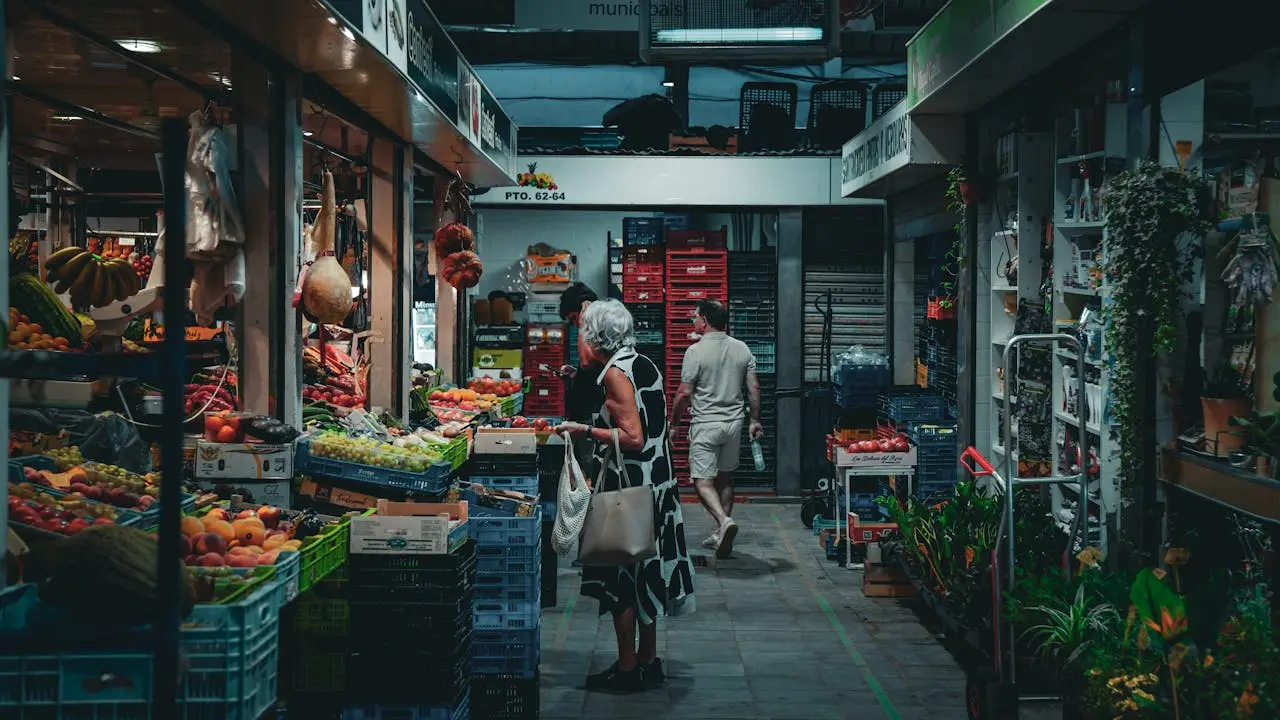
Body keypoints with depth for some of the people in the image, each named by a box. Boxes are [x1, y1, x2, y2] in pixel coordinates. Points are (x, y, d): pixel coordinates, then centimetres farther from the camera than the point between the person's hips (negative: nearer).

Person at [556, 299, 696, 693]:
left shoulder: (616, 372, -15)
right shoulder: (644, 364, 11)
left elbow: (633, 437, -21)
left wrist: (587, 431, -14)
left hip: (630, 487, -9)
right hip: (656, 482, 9)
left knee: (622, 575, 0)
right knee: (643, 572, 15)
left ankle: (627, 668, 6)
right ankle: (648, 661, 22)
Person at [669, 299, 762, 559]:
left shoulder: (696, 350, -12)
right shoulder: (742, 349, 4)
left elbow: (685, 393, -12)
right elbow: (754, 388, 6)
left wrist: (673, 422, 0)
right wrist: (755, 420, 16)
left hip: (705, 424, -6)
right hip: (734, 422, 6)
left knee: (703, 481, -3)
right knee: (725, 478, 16)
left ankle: (724, 521, -26)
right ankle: (721, 535, 21)